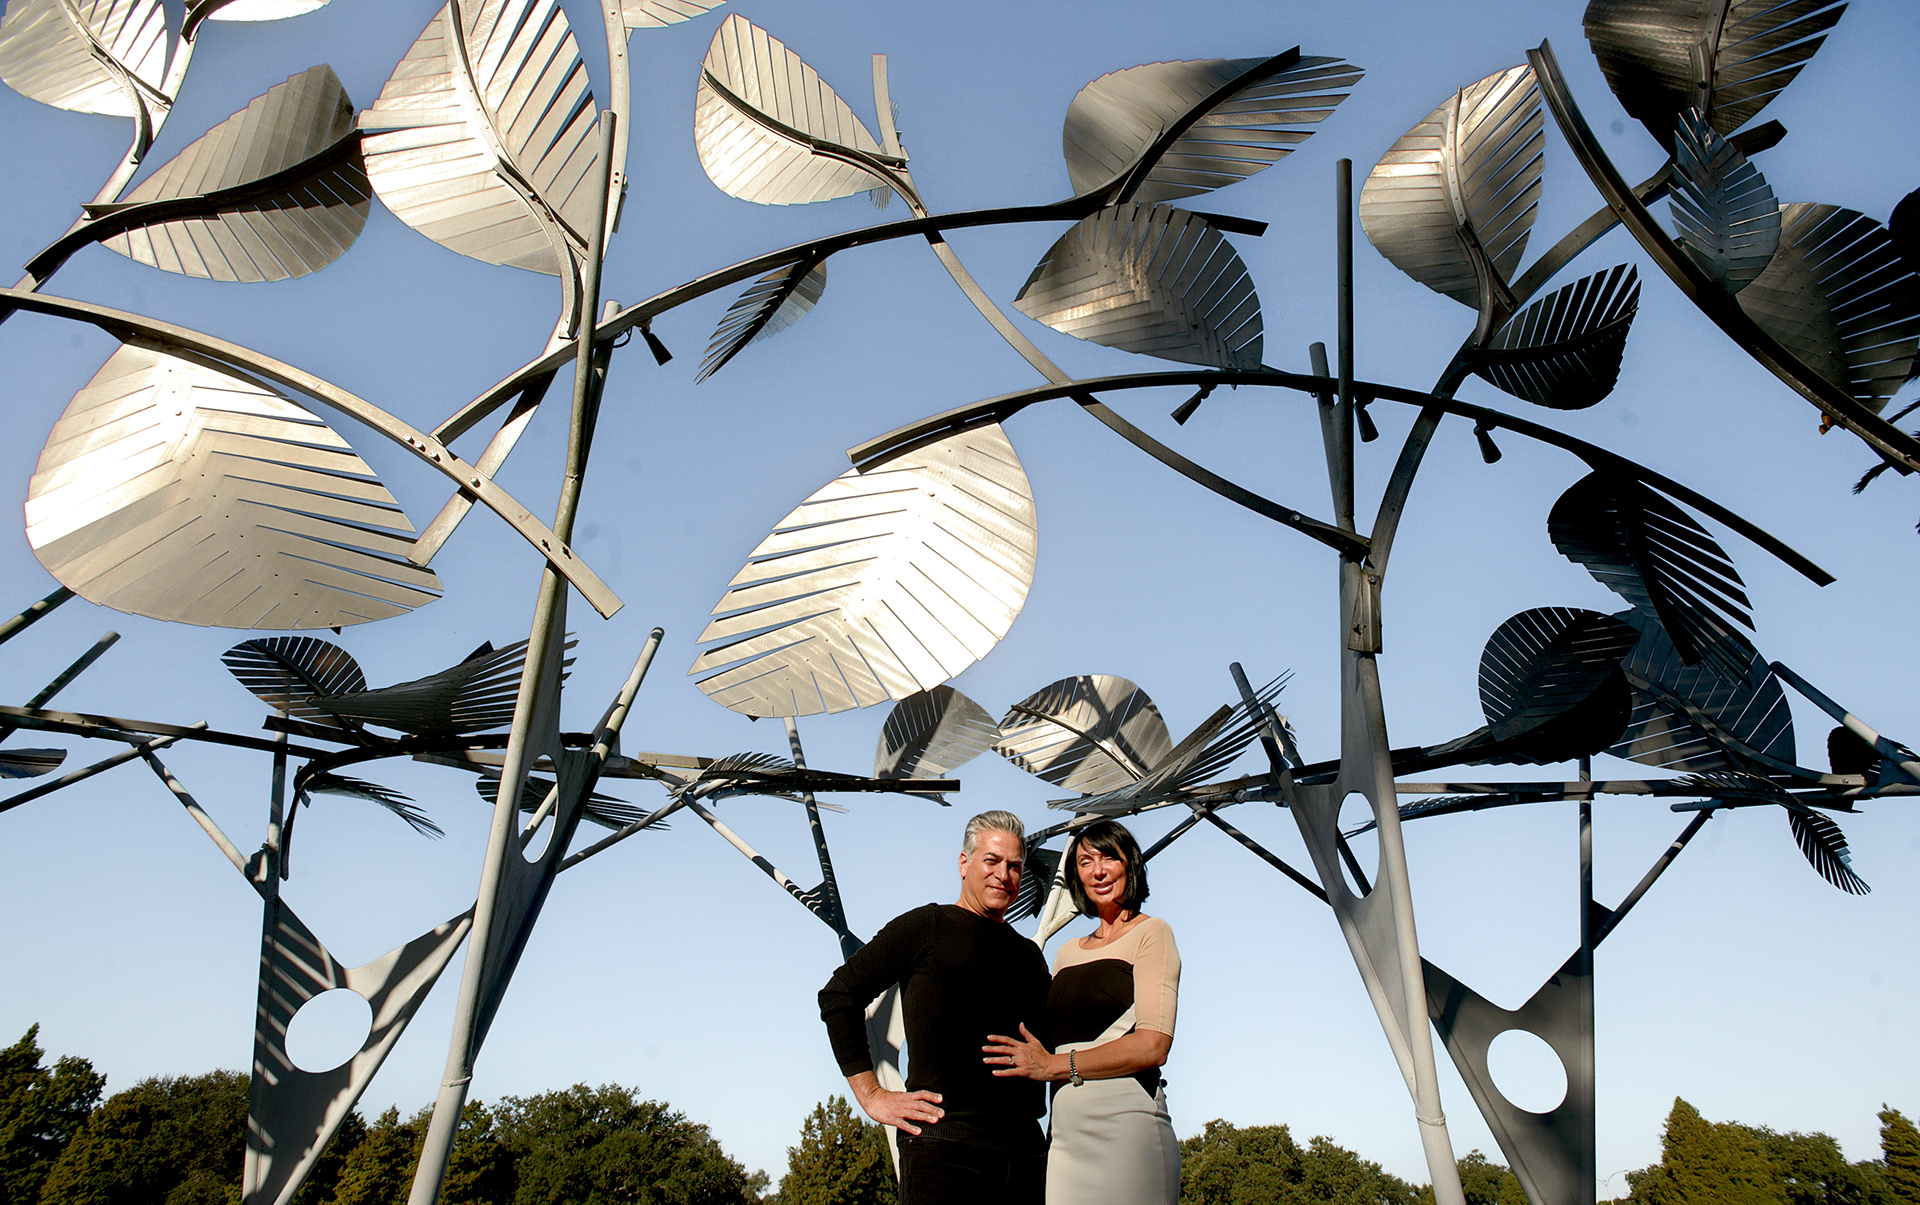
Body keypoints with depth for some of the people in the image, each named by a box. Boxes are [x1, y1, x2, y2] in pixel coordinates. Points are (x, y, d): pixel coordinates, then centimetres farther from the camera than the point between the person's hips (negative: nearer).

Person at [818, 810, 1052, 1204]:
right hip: (943, 1141, -5)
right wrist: (872, 1095, -6)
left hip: (1025, 1147, 5)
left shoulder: (1030, 955, 20)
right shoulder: (927, 927, 2)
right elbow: (838, 994, -1)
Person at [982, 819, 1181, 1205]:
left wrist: (1054, 1065, -8)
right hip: (1066, 1134, 5)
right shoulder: (1067, 955, 20)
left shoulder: (1150, 933, 1)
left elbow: (1152, 1045, -10)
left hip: (1124, 1127, -5)